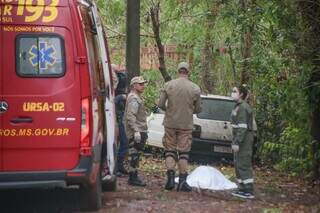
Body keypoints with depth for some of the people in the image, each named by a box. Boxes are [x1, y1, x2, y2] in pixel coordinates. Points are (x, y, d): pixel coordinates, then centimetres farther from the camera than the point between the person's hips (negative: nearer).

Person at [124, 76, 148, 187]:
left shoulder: (137, 98, 22)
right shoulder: (133, 98, -13)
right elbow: (130, 116, -22)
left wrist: (143, 131, 27)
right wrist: (136, 131, -27)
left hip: (139, 132, 11)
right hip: (136, 132, -11)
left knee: (135, 155, 13)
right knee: (134, 154, -9)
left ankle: (133, 177, 18)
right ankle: (133, 178, -8)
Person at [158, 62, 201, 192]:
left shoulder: (168, 85, -4)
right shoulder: (195, 88, -3)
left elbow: (160, 104, -5)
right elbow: (197, 109, 3)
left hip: (170, 123, 0)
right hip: (186, 125, 0)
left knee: (170, 150, 9)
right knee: (183, 152, 6)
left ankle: (170, 178, -1)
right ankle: (182, 181, 5)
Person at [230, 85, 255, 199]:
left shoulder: (243, 108, -16)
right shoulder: (238, 106, 15)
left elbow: (242, 127, -21)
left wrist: (237, 142, -24)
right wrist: (235, 141, 20)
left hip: (244, 139, -10)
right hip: (239, 139, 10)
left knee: (243, 165, -8)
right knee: (238, 164, 15)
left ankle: (248, 191, -7)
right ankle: (242, 189, 22)